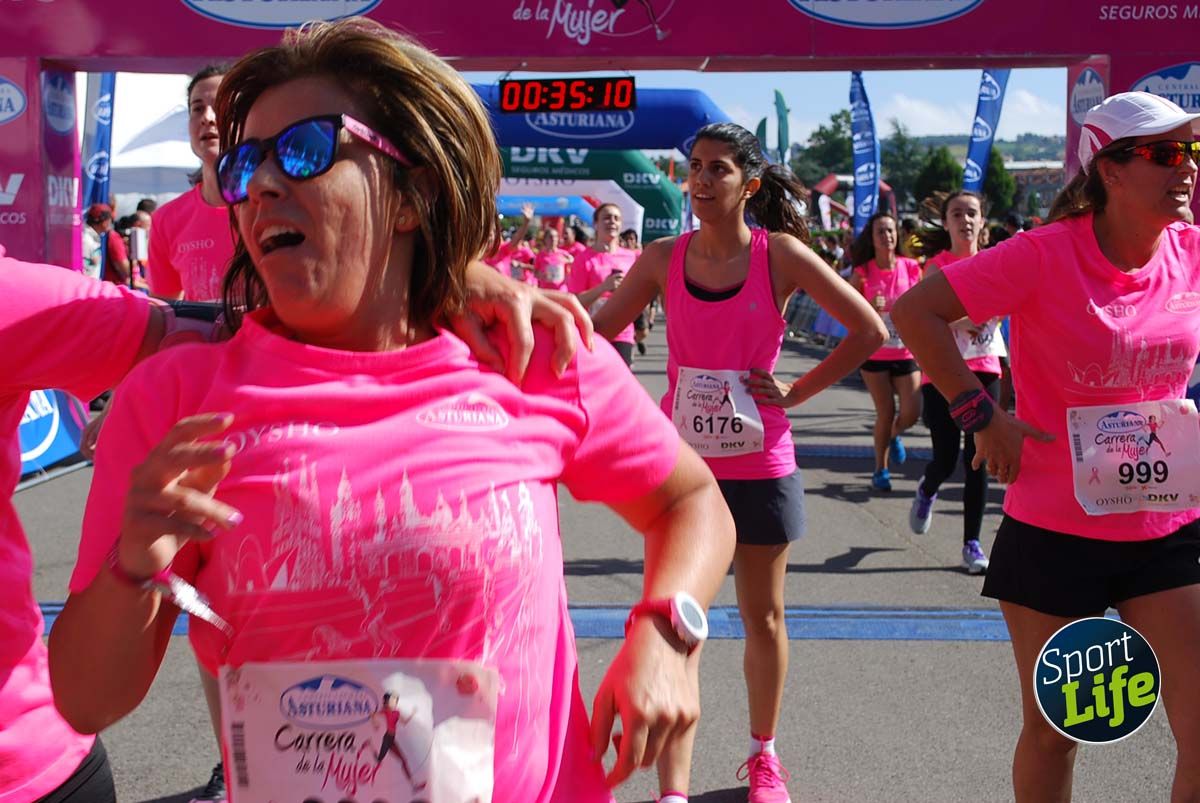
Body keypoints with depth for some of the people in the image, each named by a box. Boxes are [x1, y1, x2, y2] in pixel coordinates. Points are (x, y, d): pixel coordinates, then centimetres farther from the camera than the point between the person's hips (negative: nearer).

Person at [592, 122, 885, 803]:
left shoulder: (781, 255, -7)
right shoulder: (664, 259, -1)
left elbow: (869, 330, -4)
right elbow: (599, 332, 6)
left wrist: (796, 393, -6)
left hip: (760, 464, -1)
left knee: (763, 617, 15)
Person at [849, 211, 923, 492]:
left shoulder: (911, 268, -1)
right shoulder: (862, 273, -4)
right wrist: (869, 308, -20)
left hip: (906, 352, 2)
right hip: (875, 353, -1)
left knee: (912, 412, -5)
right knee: (885, 412, -1)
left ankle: (894, 436, 31)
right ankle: (881, 469, 19)